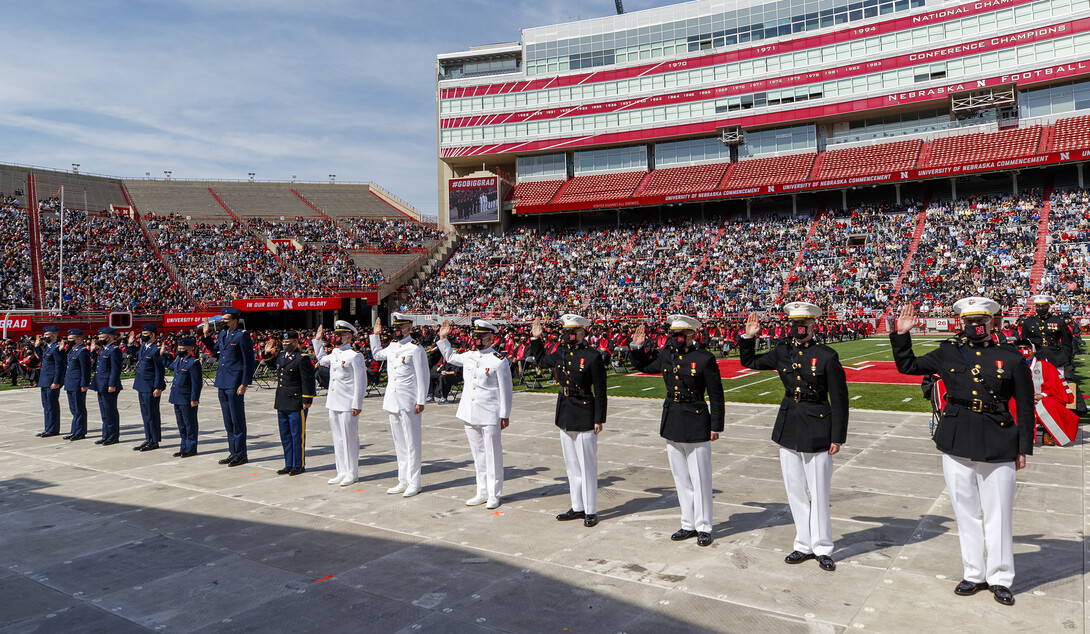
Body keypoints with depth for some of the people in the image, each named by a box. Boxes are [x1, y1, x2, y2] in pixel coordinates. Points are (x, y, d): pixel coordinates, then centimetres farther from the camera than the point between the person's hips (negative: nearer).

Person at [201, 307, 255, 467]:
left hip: (235, 383, -8)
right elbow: (214, 352, 26)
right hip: (222, 383, 8)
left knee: (237, 420, -2)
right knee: (228, 421, 14)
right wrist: (206, 335, 18)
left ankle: (241, 455, 7)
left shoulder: (242, 336, -11)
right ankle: (232, 452, 23)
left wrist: (244, 384, -16)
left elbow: (249, 362, -13)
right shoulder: (222, 334, 13)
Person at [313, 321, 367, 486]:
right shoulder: (333, 353, 12)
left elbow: (361, 382, -12)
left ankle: (352, 473, 11)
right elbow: (322, 359, 36)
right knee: (337, 438, 12)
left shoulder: (355, 355, -11)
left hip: (347, 404, -8)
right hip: (333, 403, 8)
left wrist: (357, 404, -15)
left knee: (350, 438, 0)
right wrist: (318, 340, 29)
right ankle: (342, 471, 22)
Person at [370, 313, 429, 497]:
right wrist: (376, 334, 27)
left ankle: (414, 483, 7)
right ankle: (403, 481, 21)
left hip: (409, 403, -7)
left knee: (411, 443, -1)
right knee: (399, 443, 13)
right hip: (393, 402, 7)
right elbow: (377, 354, 35)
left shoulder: (415, 348, -9)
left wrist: (421, 401, -14)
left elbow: (422, 377, -11)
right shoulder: (392, 347, 12)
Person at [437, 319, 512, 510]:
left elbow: (505, 390, -6)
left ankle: (494, 494, 13)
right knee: (478, 454, 14)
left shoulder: (499, 361, -8)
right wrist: (443, 338, 19)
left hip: (490, 416, -6)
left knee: (492, 455, 2)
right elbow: (450, 357, 30)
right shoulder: (468, 356, 9)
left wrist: (505, 415, -6)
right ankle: (482, 492, 24)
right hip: (470, 415, 6)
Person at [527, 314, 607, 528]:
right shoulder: (560, 353, 5)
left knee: (587, 466, 1)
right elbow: (540, 361, 26)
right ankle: (577, 507, 26)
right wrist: (536, 338, 16)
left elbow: (600, 391, -11)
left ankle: (590, 511, 12)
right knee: (571, 465, 15)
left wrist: (599, 419, -11)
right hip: (564, 416, 7)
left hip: (584, 417, -7)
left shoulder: (592, 356, -12)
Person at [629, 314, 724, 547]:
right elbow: (643, 366, 21)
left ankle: (704, 528, 17)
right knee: (681, 478, 14)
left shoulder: (705, 359, -11)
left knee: (700, 479, 3)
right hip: (671, 423, 6)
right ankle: (688, 525, 26)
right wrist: (637, 347, 4)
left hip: (696, 423, -6)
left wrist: (716, 426, -8)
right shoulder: (665, 355, 4)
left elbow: (716, 395, -8)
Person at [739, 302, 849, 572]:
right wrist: (748, 337, 2)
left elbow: (839, 399, -8)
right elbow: (750, 362, 17)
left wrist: (837, 437, -9)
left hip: (817, 431, -5)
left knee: (819, 493, 5)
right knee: (795, 492, 12)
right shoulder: (782, 353, 3)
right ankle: (804, 544, 26)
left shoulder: (827, 356, -10)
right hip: (788, 428, 5)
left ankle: (822, 548, 21)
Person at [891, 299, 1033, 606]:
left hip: (998, 445, -2)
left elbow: (1025, 407, 3)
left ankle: (999, 578, 21)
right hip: (956, 442, 2)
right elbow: (907, 365, 14)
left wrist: (1023, 448, 2)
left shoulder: (1011, 358, 1)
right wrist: (901, 335, 3)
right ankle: (974, 574, 25)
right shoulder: (948, 353, 6)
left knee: (998, 514, 6)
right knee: (966, 512, 11)